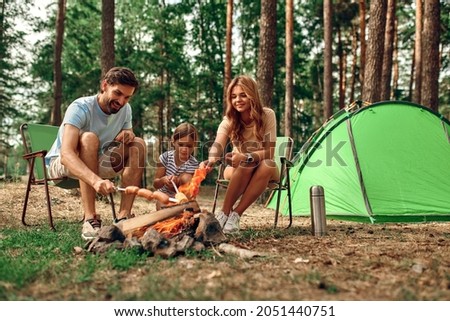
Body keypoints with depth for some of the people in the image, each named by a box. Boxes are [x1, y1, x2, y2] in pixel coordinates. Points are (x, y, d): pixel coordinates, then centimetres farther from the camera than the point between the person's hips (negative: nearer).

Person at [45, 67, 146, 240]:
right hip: (60, 164, -6)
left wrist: (129, 135, -22)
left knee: (138, 143, -14)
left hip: (96, 164, 6)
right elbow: (66, 154, -40)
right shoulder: (80, 108, -27)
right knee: (89, 138, -35)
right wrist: (96, 180, -58)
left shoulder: (125, 109, -6)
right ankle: (90, 219, -39)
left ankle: (124, 216, -23)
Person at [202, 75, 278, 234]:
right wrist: (211, 161, -58)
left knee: (268, 165, -36)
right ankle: (224, 213, -29)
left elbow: (269, 152, -24)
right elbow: (218, 145, -34)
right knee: (246, 165, -36)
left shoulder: (267, 115, -18)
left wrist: (246, 157, -44)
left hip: (264, 172, 0)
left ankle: (236, 214, -30)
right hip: (238, 170, 0)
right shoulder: (229, 120, -15)